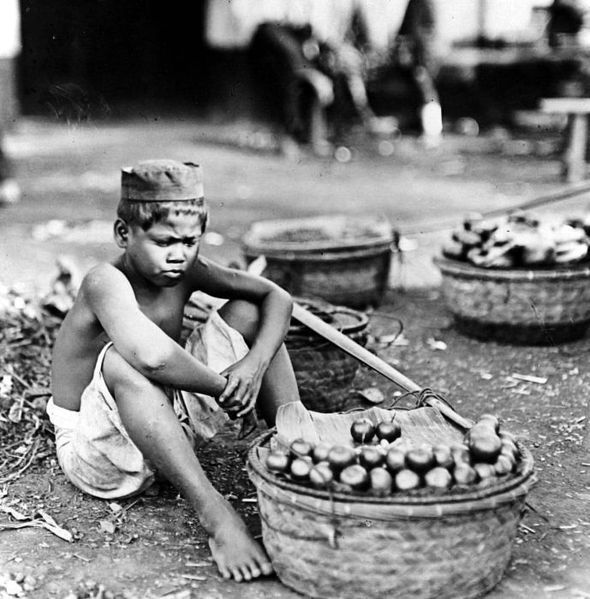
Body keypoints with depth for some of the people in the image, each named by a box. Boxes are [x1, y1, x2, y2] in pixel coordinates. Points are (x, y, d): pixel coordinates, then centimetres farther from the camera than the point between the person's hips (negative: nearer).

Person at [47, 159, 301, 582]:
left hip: (168, 428, 7)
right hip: (94, 453, -7)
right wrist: (222, 385, -30)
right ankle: (215, 515, -40)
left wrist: (254, 363, -20)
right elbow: (150, 355, -46)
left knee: (247, 311, 0)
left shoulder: (184, 269, -4)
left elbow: (276, 297, -2)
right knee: (122, 359, -40)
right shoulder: (106, 282, -25)